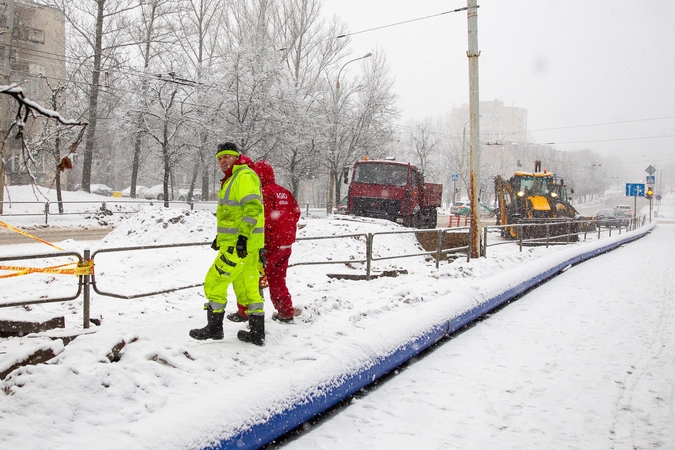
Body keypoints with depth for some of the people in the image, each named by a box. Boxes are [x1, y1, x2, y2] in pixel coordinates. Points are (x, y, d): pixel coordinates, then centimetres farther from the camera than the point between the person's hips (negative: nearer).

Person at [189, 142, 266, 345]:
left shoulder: (245, 176, -11)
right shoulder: (231, 180, 21)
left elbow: (253, 208, -22)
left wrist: (243, 236, -28)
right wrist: (221, 237, 27)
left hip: (242, 243, -10)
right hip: (238, 242, 10)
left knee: (214, 282, -2)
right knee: (248, 288, 11)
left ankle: (214, 328, 10)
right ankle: (257, 333, 15)